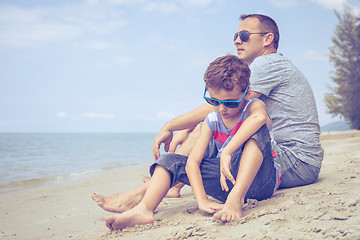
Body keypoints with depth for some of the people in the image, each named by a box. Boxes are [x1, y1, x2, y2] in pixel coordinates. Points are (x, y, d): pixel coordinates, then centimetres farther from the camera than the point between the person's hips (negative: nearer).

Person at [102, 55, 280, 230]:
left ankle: (236, 199, -40)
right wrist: (202, 200, -24)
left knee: (258, 130, -32)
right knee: (172, 161, -4)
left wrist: (227, 152, -46)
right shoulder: (212, 120, 0)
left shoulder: (253, 106, -12)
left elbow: (260, 117, -42)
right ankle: (144, 209, -27)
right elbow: (193, 161, -9)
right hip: (229, 181, 5)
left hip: (260, 180, -5)